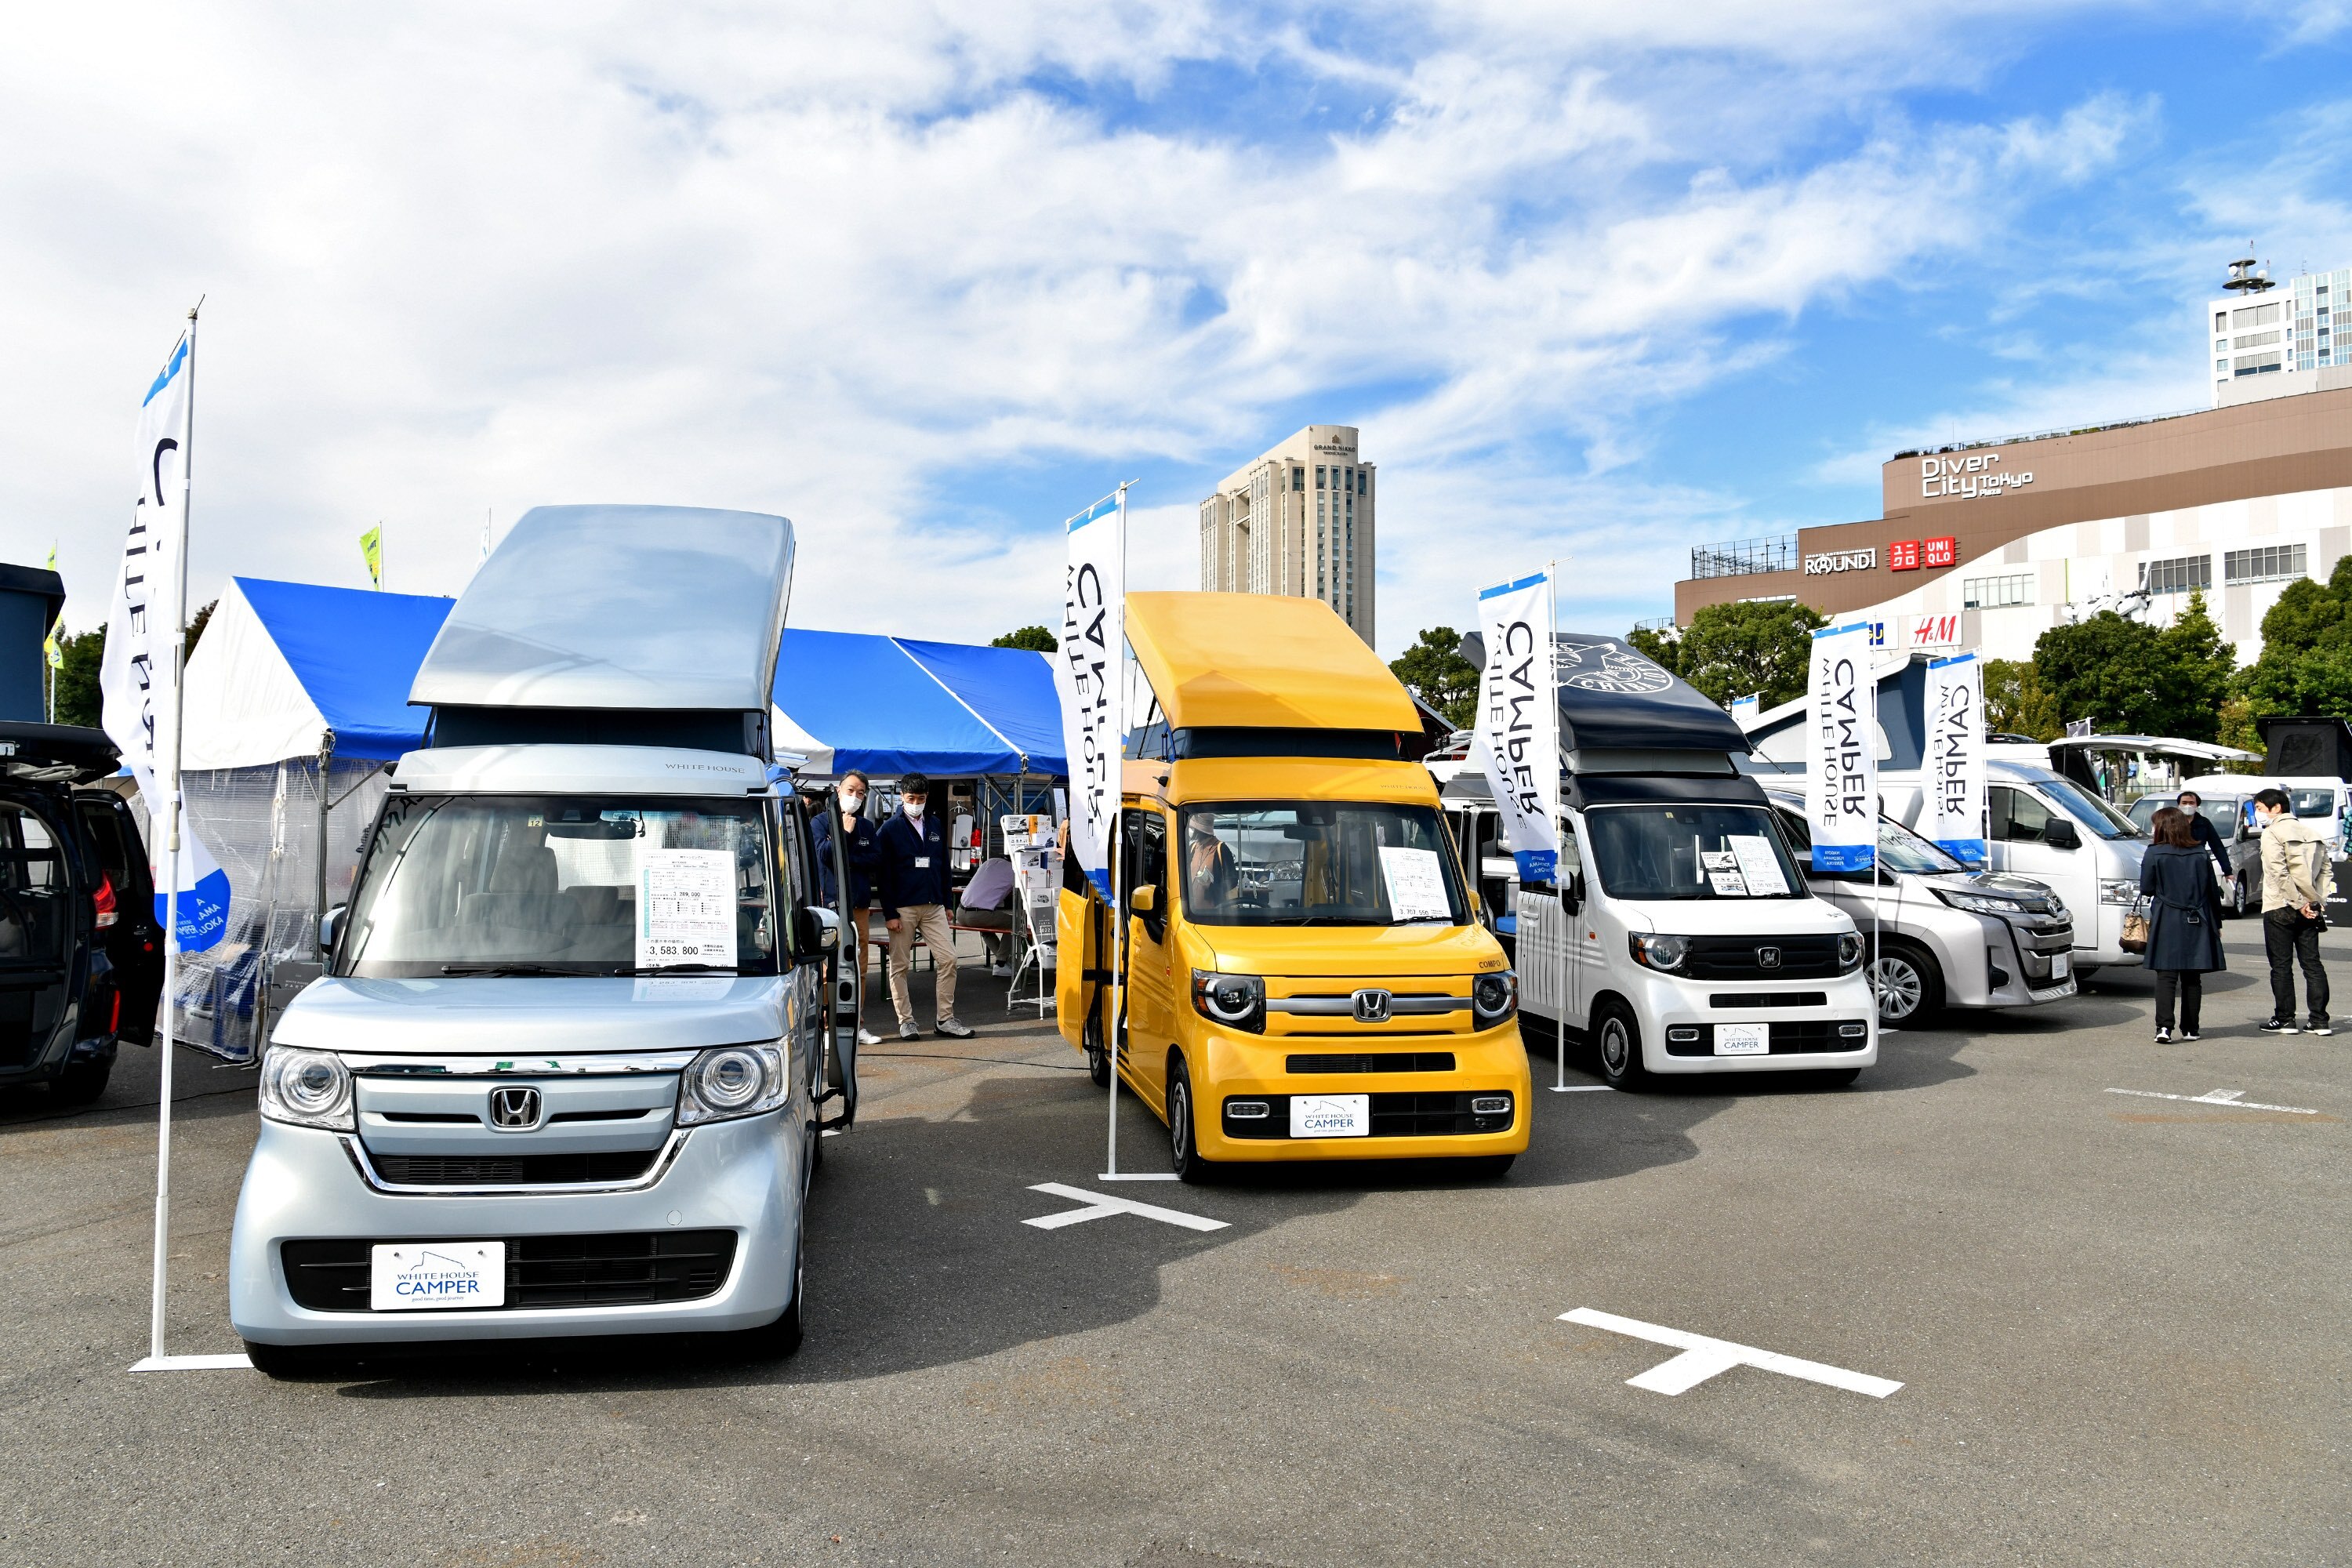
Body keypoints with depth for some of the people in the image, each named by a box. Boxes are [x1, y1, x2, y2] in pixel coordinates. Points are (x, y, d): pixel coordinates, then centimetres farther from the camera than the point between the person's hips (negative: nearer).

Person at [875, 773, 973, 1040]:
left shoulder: (935, 826, 12)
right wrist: (889, 913, -11)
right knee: (900, 966, 2)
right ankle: (906, 1021, 12)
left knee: (948, 959, -1)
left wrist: (946, 903, 14)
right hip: (902, 908, -4)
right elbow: (882, 874, -6)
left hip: (933, 907, 4)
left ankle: (945, 1019, 7)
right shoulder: (889, 829, -3)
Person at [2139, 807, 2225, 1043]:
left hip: (2166, 924, -3)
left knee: (2166, 975, -4)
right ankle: (2190, 1029, 14)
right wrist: (2216, 923, 16)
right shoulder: (2199, 854, 5)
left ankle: (2164, 1026, -17)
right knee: (2192, 978, 10)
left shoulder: (2154, 854, -6)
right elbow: (2212, 891, 9)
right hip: (2196, 924, 3)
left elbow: (2146, 888, -4)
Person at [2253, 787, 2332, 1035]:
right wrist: (2318, 902, 5)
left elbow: (2280, 873, -17)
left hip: (2280, 908, -6)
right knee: (2312, 964, 7)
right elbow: (2326, 872, 11)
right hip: (2310, 909, 6)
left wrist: (2298, 904, -14)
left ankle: (2284, 1020, 2)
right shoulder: (2311, 833, 14)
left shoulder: (2272, 834, -8)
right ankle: (2320, 1021, 6)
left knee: (2281, 966, 0)